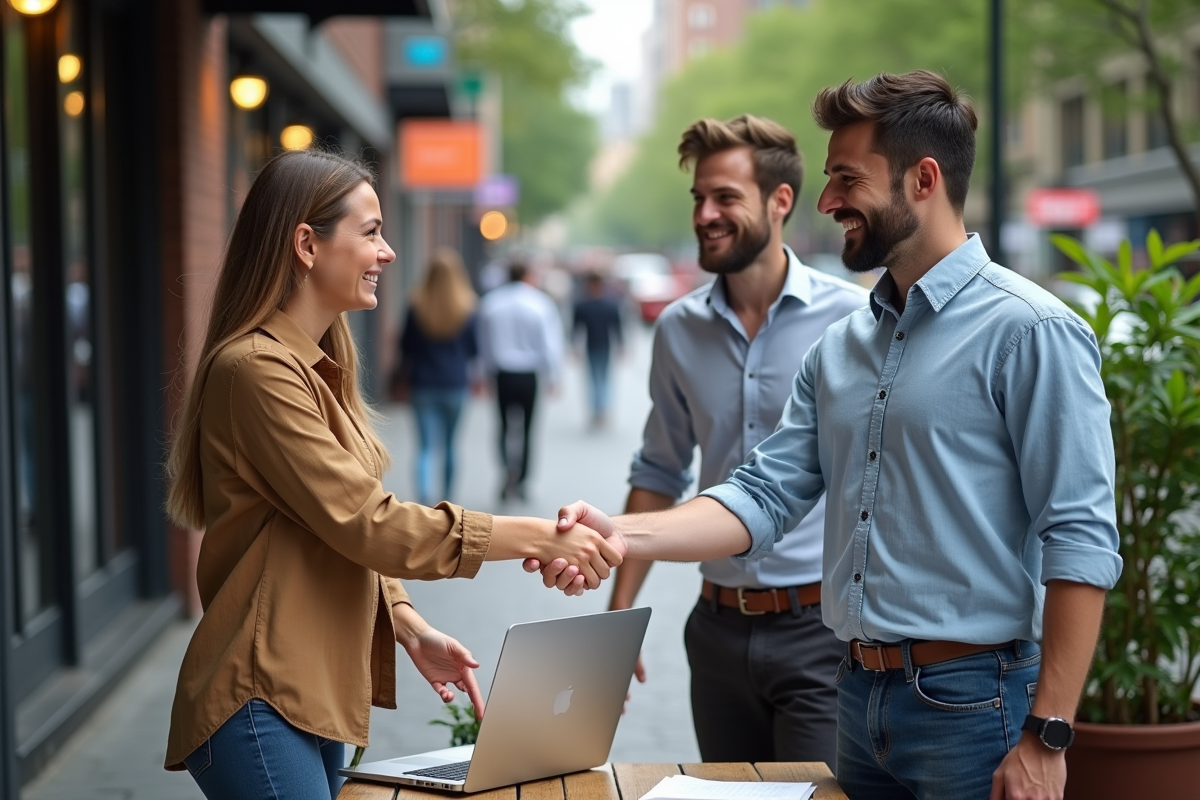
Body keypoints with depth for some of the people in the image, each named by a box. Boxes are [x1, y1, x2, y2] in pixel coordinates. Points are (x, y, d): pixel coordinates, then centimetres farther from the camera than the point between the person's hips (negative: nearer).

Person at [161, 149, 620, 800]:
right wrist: (538, 537, -18)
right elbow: (367, 523, -20)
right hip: (260, 704, -10)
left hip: (313, 697, 10)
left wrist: (409, 628, 4)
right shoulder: (258, 369, -16)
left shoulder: (314, 368, 16)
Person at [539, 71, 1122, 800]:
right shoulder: (840, 348, 11)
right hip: (862, 696, 7)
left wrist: (1045, 739, -19)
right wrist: (622, 536, -9)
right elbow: (766, 497, 7)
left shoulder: (1028, 331, -11)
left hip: (972, 704, -7)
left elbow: (1081, 544, -15)